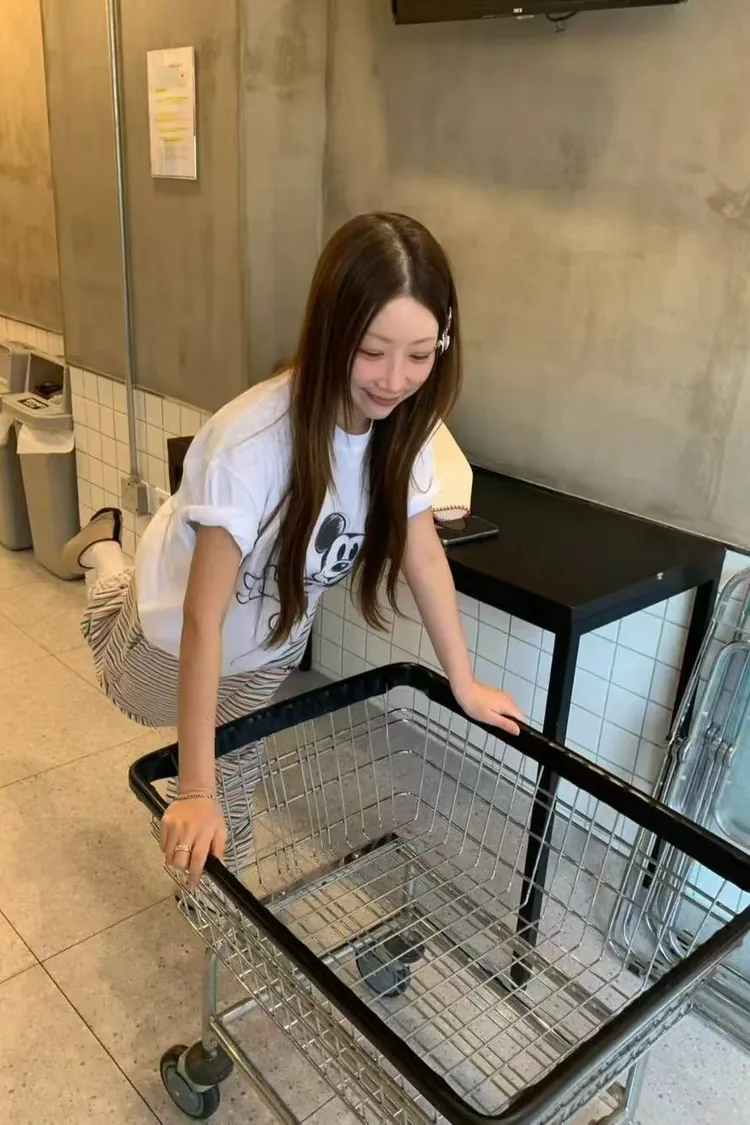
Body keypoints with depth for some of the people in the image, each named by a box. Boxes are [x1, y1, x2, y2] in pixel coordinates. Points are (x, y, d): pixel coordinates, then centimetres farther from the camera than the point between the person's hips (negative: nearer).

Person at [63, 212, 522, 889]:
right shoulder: (252, 443, -43)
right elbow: (204, 618, -40)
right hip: (187, 621, -3)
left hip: (277, 635, 3)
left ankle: (220, 893, 50)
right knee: (147, 705, 30)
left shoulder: (404, 422, -25)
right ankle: (106, 553, 50)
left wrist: (465, 684, -8)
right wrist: (195, 789, -37)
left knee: (238, 764, 21)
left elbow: (424, 555, -12)